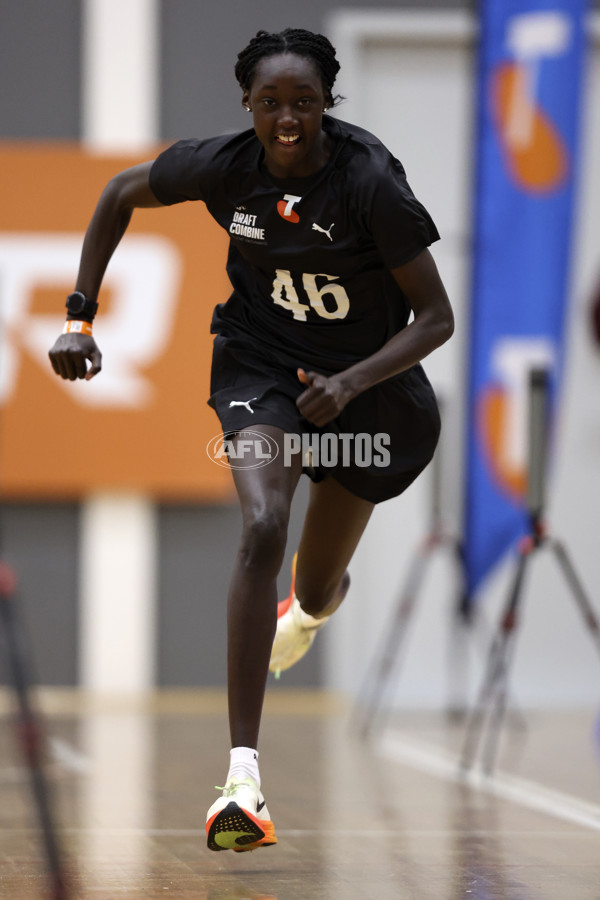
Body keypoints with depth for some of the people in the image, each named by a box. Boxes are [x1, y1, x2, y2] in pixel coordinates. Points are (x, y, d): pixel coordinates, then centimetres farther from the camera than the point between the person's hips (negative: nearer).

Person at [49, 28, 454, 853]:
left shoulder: (369, 181, -26)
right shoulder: (225, 166, -17)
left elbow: (436, 318, -21)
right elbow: (121, 193, 3)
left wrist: (349, 384, -34)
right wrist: (79, 317, 0)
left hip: (371, 379, 0)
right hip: (261, 360, 0)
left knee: (316, 593, 14)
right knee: (263, 529, -28)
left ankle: (316, 602, 59)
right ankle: (243, 777, -32)